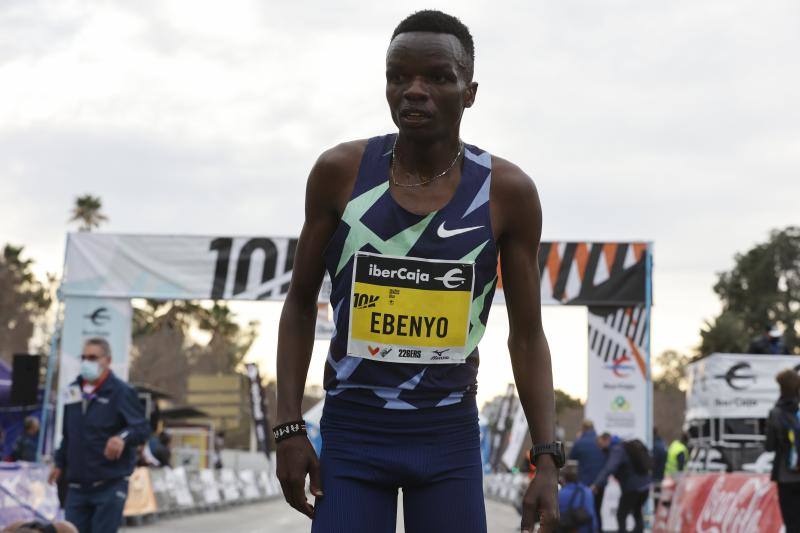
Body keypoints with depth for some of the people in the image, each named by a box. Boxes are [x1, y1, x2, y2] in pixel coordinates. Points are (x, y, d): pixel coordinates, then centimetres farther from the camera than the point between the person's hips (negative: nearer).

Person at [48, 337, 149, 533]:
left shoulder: (121, 392, -9)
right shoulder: (74, 391, 11)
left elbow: (142, 428, -16)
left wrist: (123, 437, -36)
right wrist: (60, 462, 24)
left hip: (110, 485, -6)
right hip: (77, 485, 6)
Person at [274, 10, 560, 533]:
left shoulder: (507, 191, -6)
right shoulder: (341, 172, -5)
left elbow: (527, 337, 2)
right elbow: (301, 303, 5)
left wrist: (547, 460, -5)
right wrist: (289, 429, -1)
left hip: (451, 438, 0)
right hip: (351, 434, 0)